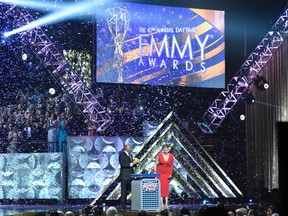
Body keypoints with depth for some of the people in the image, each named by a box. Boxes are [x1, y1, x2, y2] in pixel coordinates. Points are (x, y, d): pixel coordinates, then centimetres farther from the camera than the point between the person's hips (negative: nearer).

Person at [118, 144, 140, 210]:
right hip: (125, 176, -8)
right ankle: (123, 204, -1)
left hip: (130, 176, 8)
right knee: (124, 191, -5)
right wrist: (131, 163, -22)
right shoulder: (122, 155, -7)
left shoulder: (130, 155, 19)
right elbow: (122, 164, -18)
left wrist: (135, 162, 2)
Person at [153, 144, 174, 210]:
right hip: (159, 173, -1)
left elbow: (171, 166, 5)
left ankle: (166, 204, -1)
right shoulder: (159, 155, -7)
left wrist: (170, 174, -2)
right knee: (160, 188, -5)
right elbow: (156, 164, 0)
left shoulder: (171, 156, -3)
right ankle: (162, 204, -5)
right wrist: (155, 172, -8)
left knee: (166, 188, -2)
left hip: (167, 173, 1)